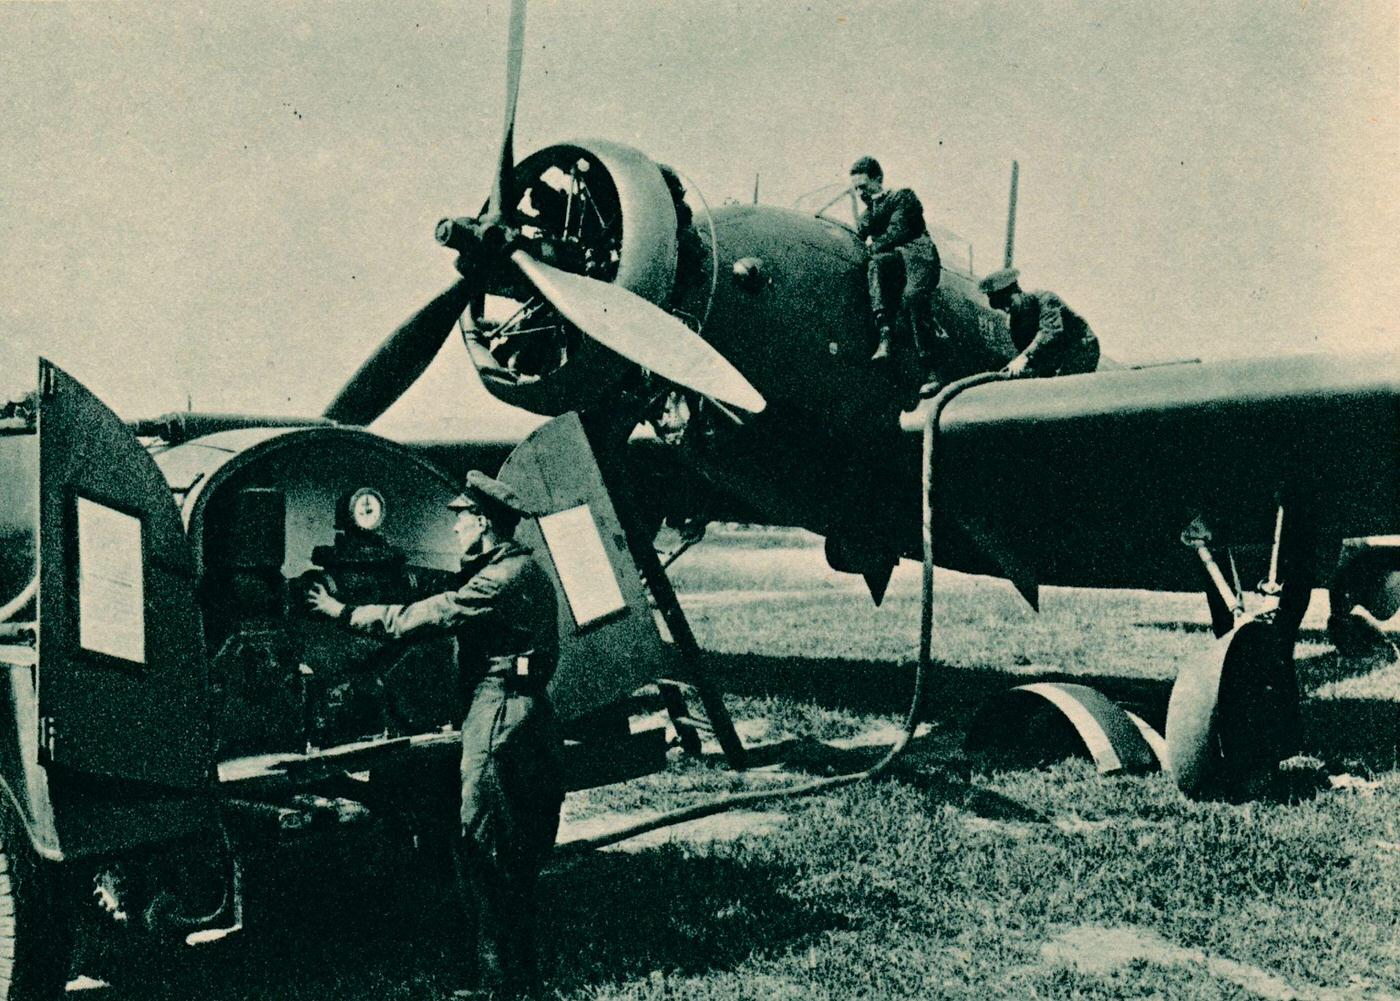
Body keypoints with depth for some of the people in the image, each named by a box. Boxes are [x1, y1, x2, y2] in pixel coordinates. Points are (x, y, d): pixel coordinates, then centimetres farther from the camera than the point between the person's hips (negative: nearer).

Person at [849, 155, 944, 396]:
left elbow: (898, 231, 2)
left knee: (913, 296, -35)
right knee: (876, 264, -36)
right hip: (890, 260, 4)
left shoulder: (903, 196, 17)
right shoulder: (868, 212, 34)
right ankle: (885, 337, -49)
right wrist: (874, 204, 5)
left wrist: (875, 245, 6)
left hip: (918, 254, -4)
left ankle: (930, 373, -38)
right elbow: (862, 231, 11)